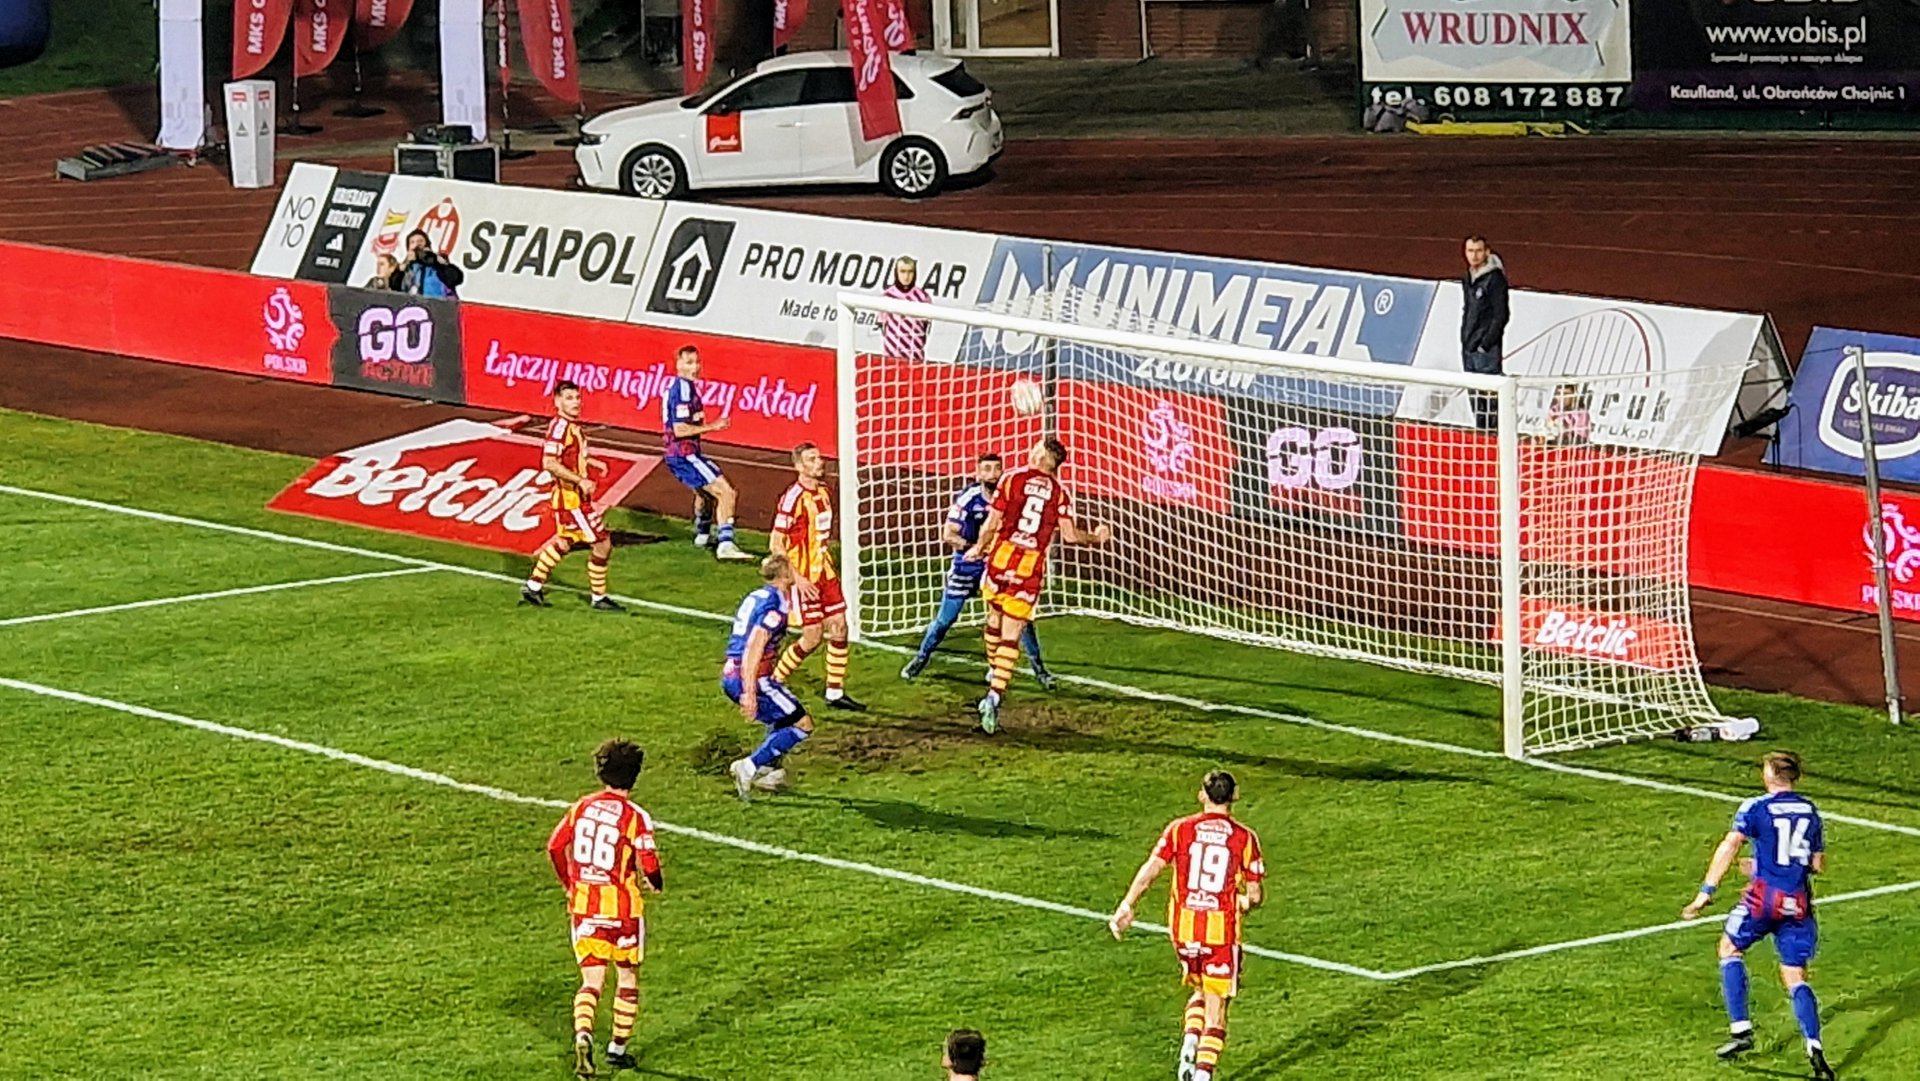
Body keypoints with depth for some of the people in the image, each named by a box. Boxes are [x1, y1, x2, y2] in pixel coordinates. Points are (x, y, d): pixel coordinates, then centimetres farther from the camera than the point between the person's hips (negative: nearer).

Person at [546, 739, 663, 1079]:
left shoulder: (582, 807, 0)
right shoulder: (635, 816, -14)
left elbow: (555, 847, 6)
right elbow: (649, 866, -18)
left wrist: (569, 883, 21)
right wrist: (655, 884, 5)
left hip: (584, 907, 3)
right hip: (623, 909, -3)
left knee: (591, 981, 5)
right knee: (628, 978, 16)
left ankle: (583, 1036, -21)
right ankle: (618, 1048, 21)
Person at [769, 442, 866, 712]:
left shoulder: (824, 493, 8)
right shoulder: (793, 498, -19)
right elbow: (776, 545, -18)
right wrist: (798, 579, -22)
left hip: (826, 573, 8)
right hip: (805, 579, -8)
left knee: (839, 628, 5)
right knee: (812, 639, -5)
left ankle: (835, 693, 15)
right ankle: (771, 685, 11)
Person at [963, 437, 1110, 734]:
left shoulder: (1011, 480, -1)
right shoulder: (1060, 494, 1)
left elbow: (992, 524, -1)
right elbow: (1069, 534, -4)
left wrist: (979, 549, 16)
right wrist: (1096, 538, 15)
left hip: (1000, 560, 0)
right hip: (1031, 569, 0)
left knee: (995, 617, 23)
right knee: (1011, 634, 1)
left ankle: (993, 673, 34)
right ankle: (995, 696, -10)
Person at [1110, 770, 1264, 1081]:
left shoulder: (1180, 829, -1)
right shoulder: (1244, 838, -3)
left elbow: (1151, 869, -9)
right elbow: (1255, 895, -1)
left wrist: (1127, 905, -7)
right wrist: (1244, 903, 22)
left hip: (1183, 927, 2)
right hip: (1222, 930, -2)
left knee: (1200, 991, 25)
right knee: (1216, 1007, 6)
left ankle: (1189, 1044, 2)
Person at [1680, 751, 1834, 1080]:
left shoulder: (1755, 808, -3)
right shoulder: (1811, 812, 12)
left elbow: (1729, 846, -13)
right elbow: (1818, 864, 18)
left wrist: (1706, 892, -15)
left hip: (1764, 896, -4)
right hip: (1799, 903, 4)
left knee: (1730, 948, 19)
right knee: (1795, 976, 8)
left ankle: (1742, 1029, 8)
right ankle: (1814, 1047, -12)